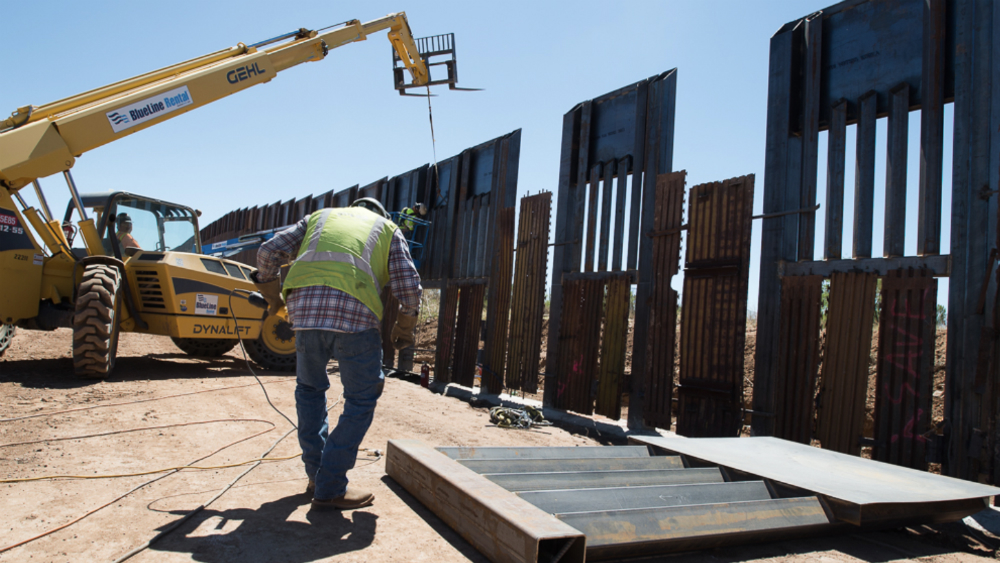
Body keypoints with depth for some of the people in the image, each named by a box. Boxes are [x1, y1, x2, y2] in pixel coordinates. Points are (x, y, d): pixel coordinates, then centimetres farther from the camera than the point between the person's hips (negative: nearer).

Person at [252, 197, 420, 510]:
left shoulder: (320, 217, 33)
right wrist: (404, 329, 26)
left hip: (305, 306, 3)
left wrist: (273, 297, 37)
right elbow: (409, 285, 11)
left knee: (310, 388, 24)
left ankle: (317, 475, 28)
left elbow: (269, 252, 22)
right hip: (354, 309, -3)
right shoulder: (388, 228, 27)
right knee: (362, 398, 10)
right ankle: (330, 488, 11)